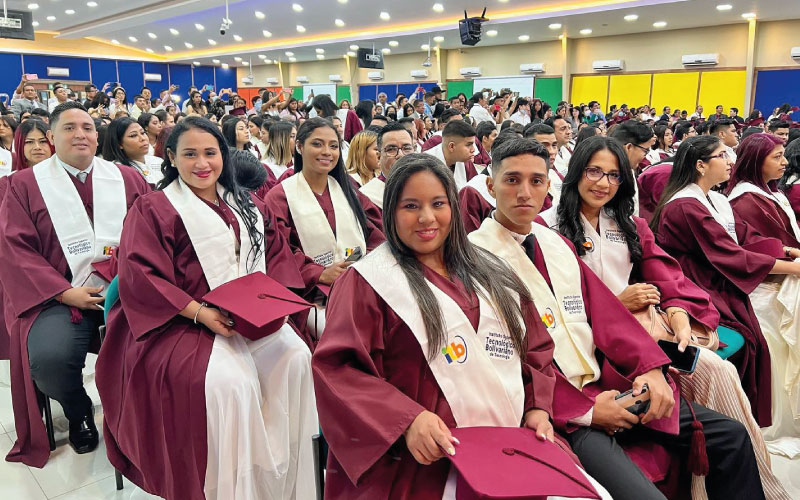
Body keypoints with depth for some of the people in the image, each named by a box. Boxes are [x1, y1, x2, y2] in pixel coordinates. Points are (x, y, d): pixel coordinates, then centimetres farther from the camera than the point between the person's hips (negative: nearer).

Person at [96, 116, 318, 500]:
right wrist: (200, 312, -21)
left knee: (296, 358, -22)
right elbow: (139, 278, -11)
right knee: (229, 382, -31)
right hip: (180, 323, -4)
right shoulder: (153, 209, 0)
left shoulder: (248, 206, 15)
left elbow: (277, 256, 13)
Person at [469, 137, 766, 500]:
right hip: (557, 410, -7)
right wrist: (585, 411, -17)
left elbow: (604, 309, 8)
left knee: (729, 436, 7)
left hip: (606, 382, 7)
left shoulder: (557, 243, 13)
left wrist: (650, 367, -7)